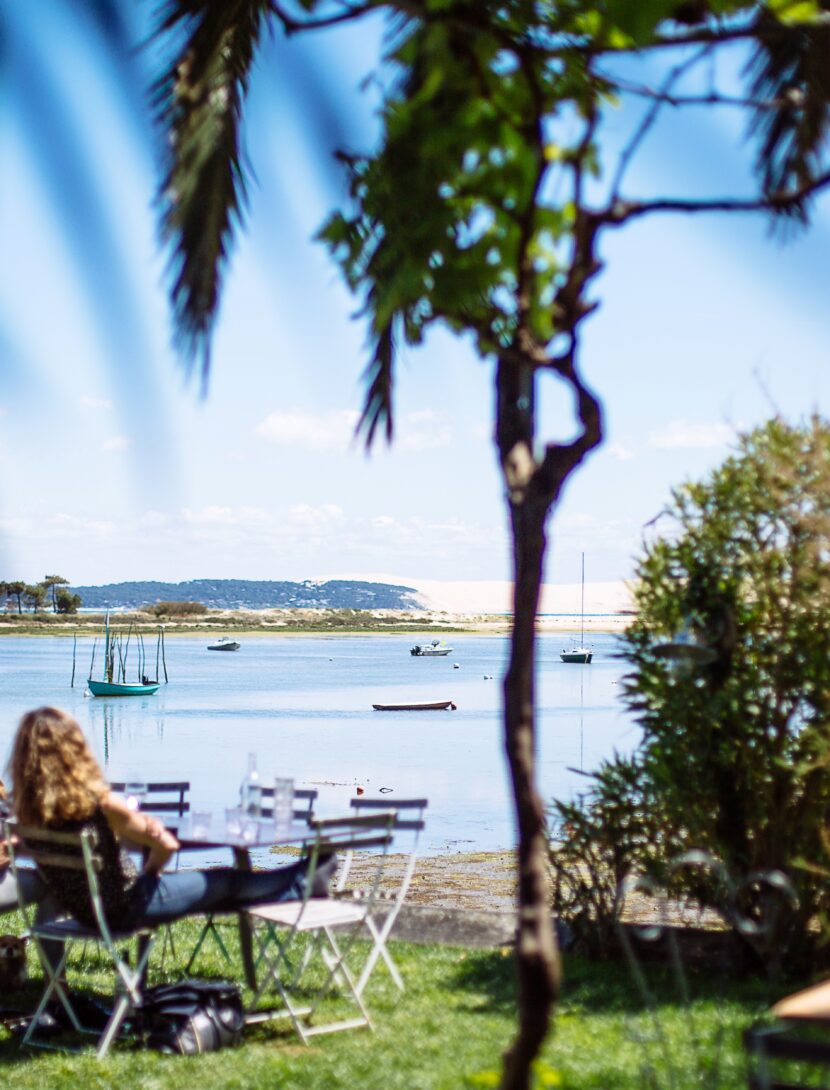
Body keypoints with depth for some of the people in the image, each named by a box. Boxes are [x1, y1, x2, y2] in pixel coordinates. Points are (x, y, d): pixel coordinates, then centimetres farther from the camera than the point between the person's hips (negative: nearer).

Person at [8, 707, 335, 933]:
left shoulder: (28, 808, -9)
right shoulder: (98, 802, -27)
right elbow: (166, 843, -20)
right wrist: (151, 871, 1)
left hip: (81, 911, 7)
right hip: (123, 907, -7)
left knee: (214, 892, 25)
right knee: (226, 882, 16)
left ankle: (298, 886, 42)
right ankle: (302, 882, 39)